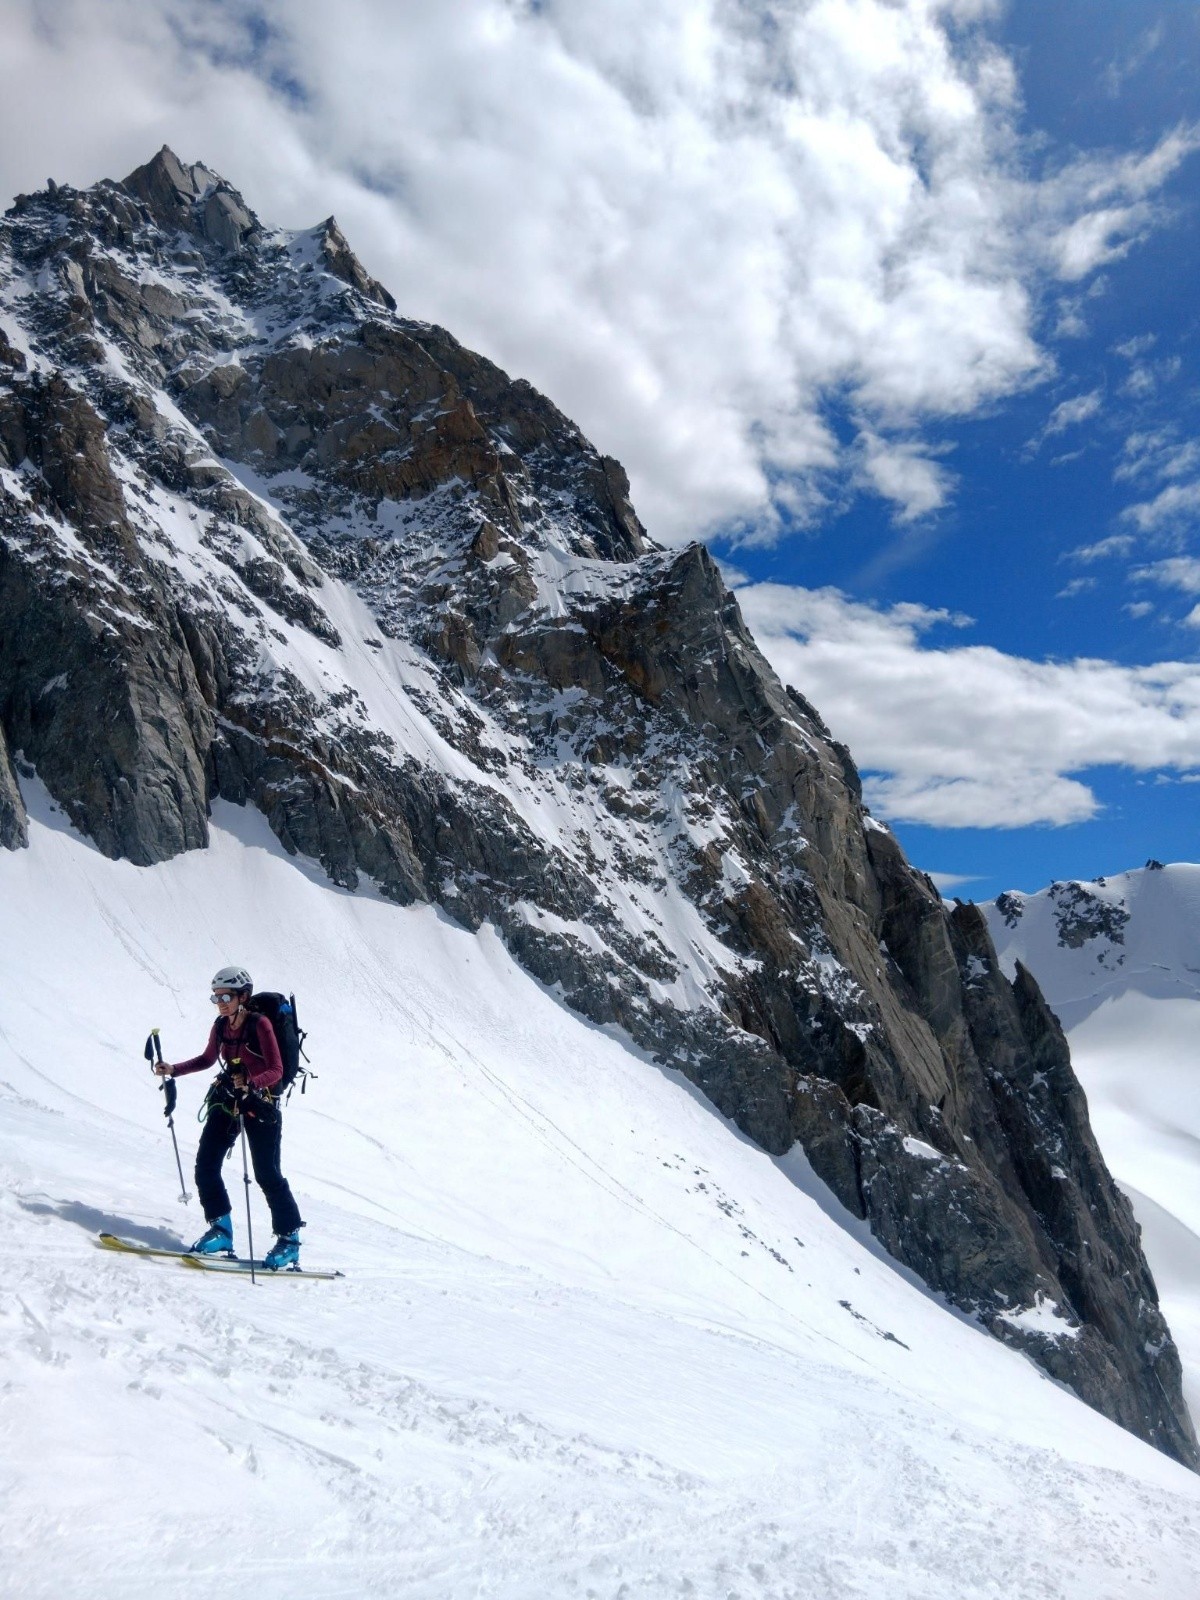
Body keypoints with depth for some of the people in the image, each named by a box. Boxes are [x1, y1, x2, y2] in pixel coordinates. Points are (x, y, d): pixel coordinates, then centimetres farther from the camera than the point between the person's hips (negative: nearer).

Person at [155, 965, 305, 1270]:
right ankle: (221, 1229, 15)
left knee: (267, 1175, -4)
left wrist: (250, 1083, -37)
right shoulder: (221, 1025, 2)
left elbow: (276, 1070, -19)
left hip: (260, 1104, -7)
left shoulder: (260, 1025, -17)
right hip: (226, 1101, 7)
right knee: (205, 1165, 1)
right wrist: (173, 1069, 7)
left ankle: (289, 1239, 8)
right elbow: (207, 1059, 19)